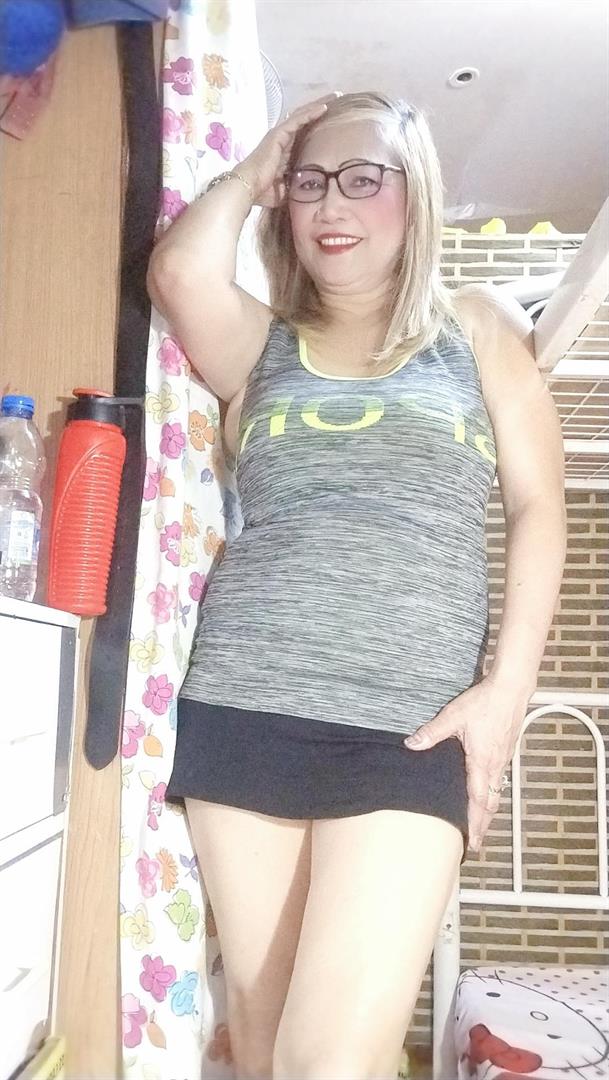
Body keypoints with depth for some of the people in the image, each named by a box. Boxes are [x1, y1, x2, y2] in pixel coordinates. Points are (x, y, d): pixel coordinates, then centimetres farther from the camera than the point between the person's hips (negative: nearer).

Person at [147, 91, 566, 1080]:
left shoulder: (477, 327, 11)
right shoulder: (261, 345, 13)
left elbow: (538, 508, 5)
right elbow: (180, 273, -9)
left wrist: (508, 685, -5)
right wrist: (255, 169, 9)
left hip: (408, 726, -2)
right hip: (242, 709, 3)